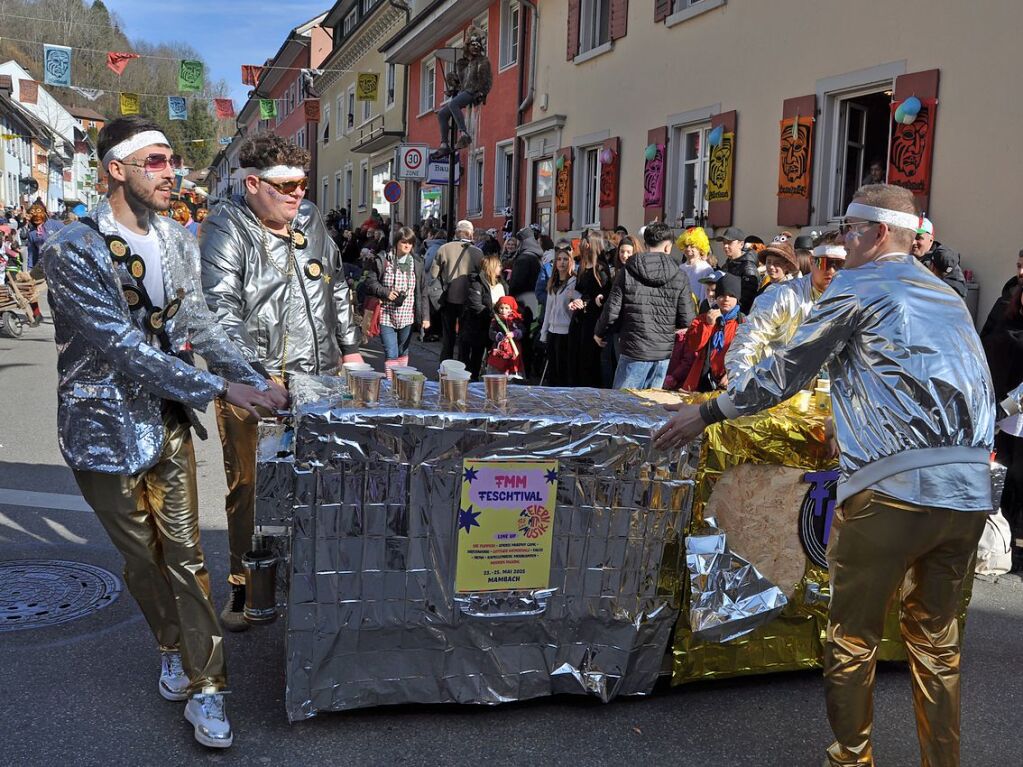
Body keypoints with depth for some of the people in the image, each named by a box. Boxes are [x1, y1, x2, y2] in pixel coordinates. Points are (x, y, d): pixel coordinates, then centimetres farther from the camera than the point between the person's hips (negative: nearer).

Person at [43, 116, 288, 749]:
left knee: (185, 555, 5)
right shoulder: (73, 251, -19)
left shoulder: (176, 239, 3)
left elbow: (200, 322, 3)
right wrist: (219, 388, -27)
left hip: (168, 419, 4)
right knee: (144, 558, 14)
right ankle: (176, 649, 38)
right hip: (108, 428, -4)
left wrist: (256, 382, -10)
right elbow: (125, 347, -25)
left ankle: (205, 686, 14)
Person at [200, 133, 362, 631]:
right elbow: (222, 312, -20)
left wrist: (349, 347, 21)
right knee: (247, 485, 4)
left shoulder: (309, 220, 11)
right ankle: (243, 584, 19)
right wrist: (255, 376, -29)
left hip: (316, 377, 5)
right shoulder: (226, 230, -9)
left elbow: (337, 288, 23)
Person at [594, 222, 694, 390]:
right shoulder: (679, 277, -1)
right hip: (664, 352, 2)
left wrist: (599, 333, 14)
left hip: (634, 351, -2)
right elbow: (686, 320, -2)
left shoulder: (627, 272, -4)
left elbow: (612, 310, -4)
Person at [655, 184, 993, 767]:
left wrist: (707, 413, 9)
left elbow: (786, 370, 1)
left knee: (853, 636, 9)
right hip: (971, 493, 7)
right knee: (936, 638, 18)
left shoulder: (858, 287, 1)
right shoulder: (950, 297, 21)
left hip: (892, 487, -7)